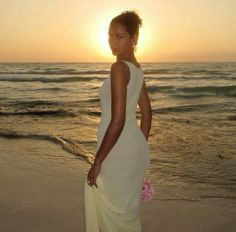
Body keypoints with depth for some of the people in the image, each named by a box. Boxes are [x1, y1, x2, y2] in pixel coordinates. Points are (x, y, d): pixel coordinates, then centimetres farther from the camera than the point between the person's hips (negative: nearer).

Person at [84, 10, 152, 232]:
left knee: (115, 213, 9)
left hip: (118, 152, -9)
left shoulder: (119, 67, -19)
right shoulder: (136, 68, 9)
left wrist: (97, 162, -18)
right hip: (134, 147, 9)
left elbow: (117, 121, -24)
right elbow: (147, 113, 15)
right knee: (126, 209, 23)